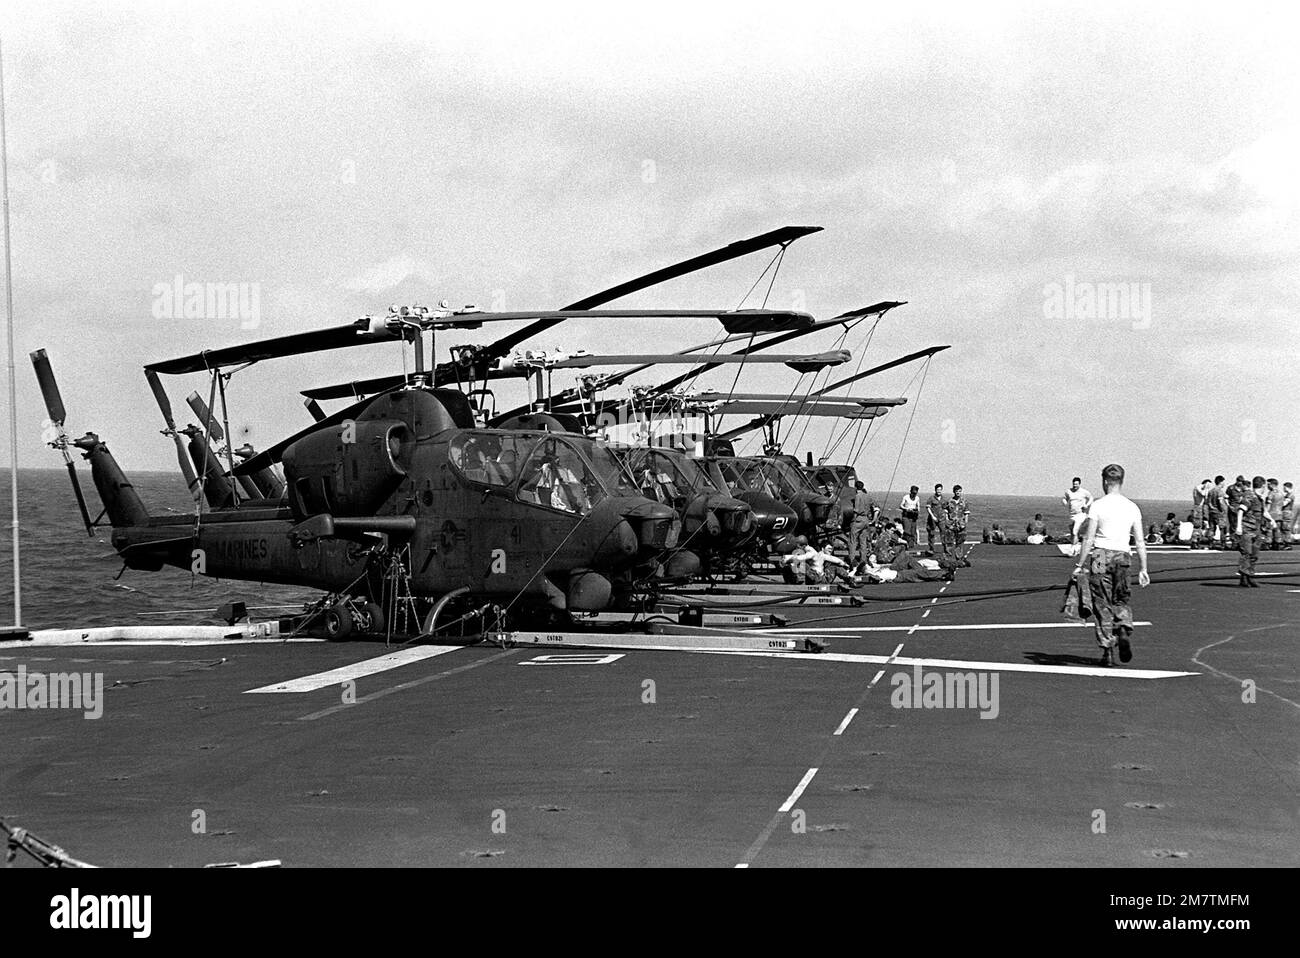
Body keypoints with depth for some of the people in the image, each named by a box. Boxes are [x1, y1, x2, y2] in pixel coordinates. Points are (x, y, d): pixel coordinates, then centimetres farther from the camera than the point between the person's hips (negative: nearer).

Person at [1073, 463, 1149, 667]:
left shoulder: (1097, 506, -6)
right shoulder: (1132, 507, 5)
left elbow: (1089, 539, -8)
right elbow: (1140, 541, 5)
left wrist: (1080, 565, -3)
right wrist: (1143, 569, 10)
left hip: (1100, 556, -3)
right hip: (1123, 557, 3)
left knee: (1102, 605, 4)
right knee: (1120, 601, 18)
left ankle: (1108, 648, 1)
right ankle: (1123, 630, -9)